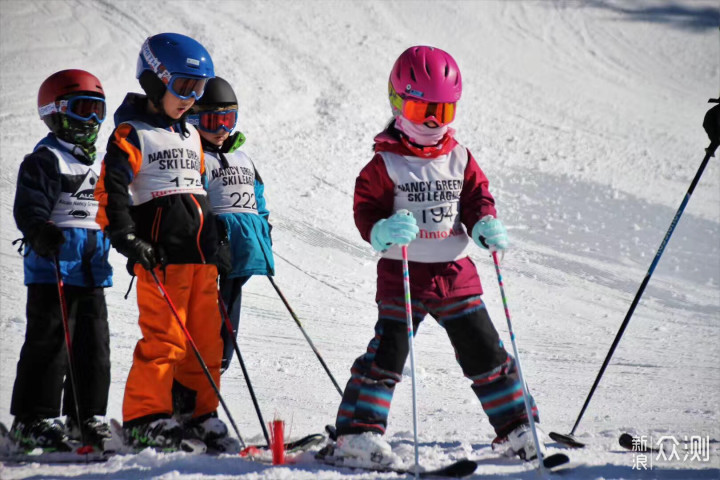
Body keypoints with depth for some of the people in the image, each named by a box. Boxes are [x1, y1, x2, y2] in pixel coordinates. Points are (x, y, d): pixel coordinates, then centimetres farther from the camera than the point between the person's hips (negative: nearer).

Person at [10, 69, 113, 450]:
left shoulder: (97, 165, 19)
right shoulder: (45, 160, -6)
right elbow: (29, 208, -16)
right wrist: (42, 234, -33)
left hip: (92, 272, 8)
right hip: (54, 269, -8)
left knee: (94, 344, 7)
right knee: (50, 343, -7)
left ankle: (86, 417, 14)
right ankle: (33, 419, -1)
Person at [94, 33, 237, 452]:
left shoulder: (191, 134, 21)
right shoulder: (132, 134, -2)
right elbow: (111, 191, -10)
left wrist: (217, 239, 27)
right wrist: (127, 239, -19)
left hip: (202, 252, 7)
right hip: (161, 253, -7)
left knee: (206, 339, 6)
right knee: (164, 338, -11)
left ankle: (199, 416, 14)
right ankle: (146, 418, -4)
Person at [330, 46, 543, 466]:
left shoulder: (460, 160, 7)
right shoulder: (386, 164, -5)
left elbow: (478, 197, 9)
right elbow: (366, 208, -8)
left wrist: (486, 225, -12)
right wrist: (384, 231, -28)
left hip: (455, 272, 4)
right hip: (403, 273, -4)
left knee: (484, 349, 6)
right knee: (388, 351, -7)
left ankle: (515, 427, 14)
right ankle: (358, 431, -3)